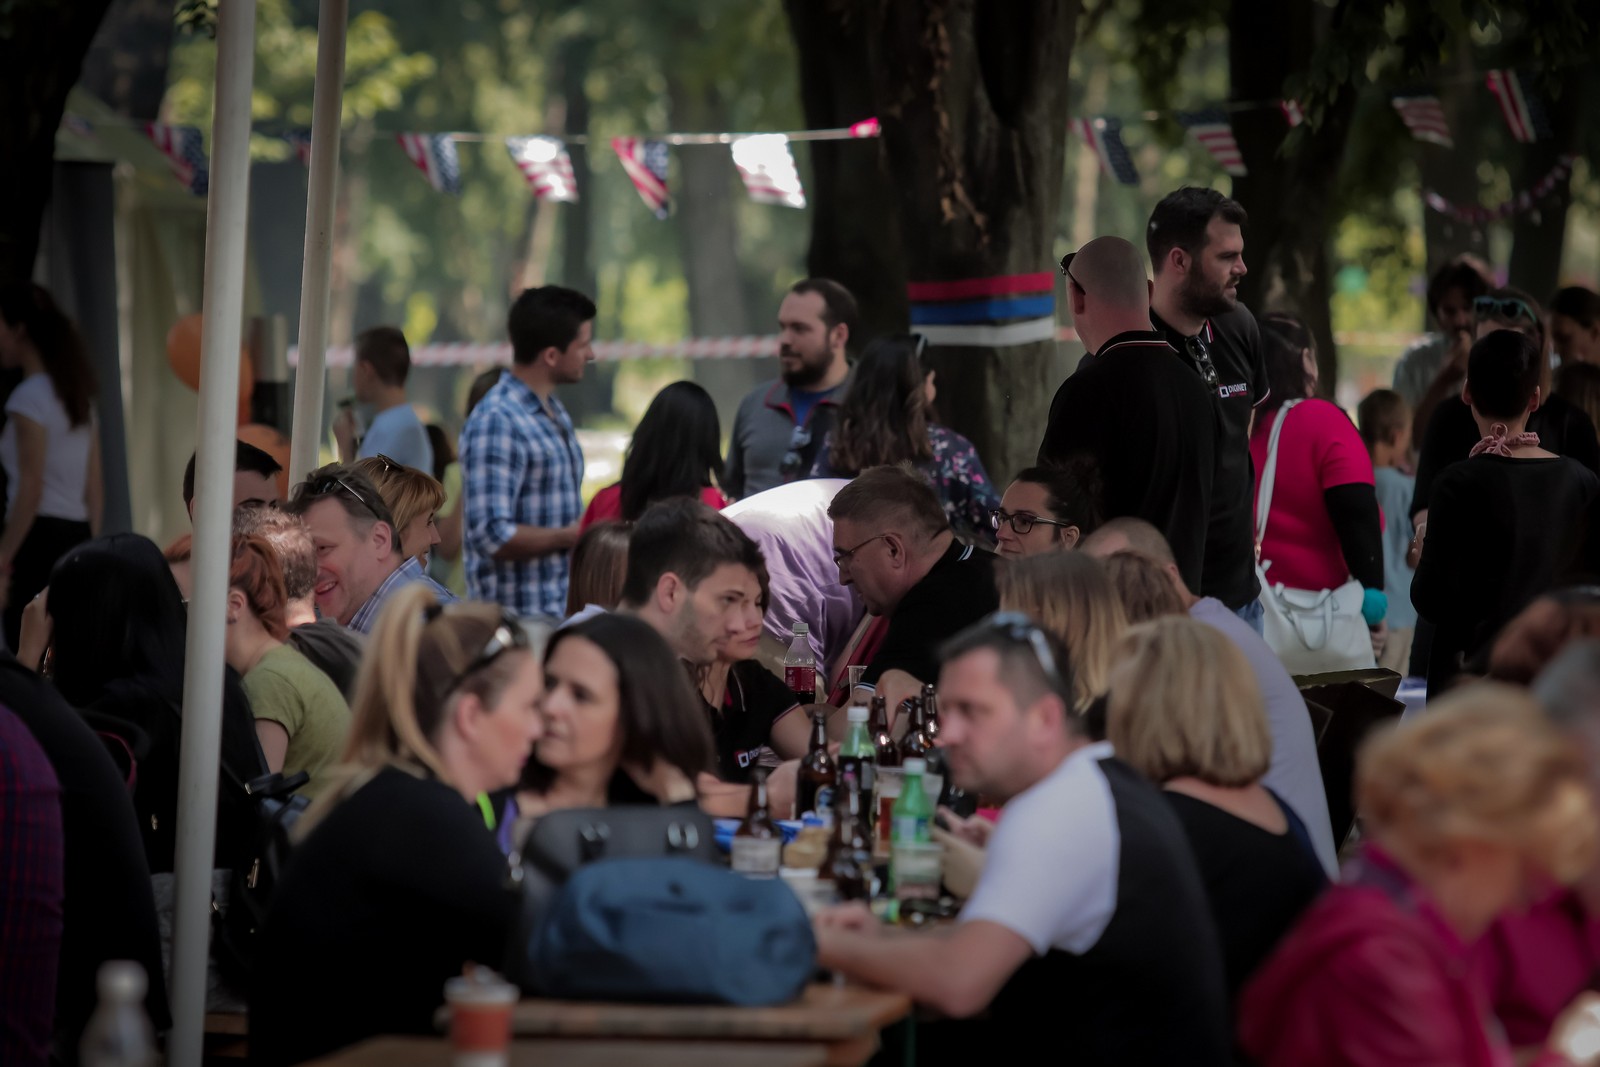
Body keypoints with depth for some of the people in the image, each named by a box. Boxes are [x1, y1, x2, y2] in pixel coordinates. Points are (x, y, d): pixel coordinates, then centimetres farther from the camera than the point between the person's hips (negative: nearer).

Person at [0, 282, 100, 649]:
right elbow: (95, 487, 17)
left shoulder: (30, 397, -9)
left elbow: (30, 489, -15)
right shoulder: (76, 395, 16)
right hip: (77, 537, 8)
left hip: (41, 539, -8)